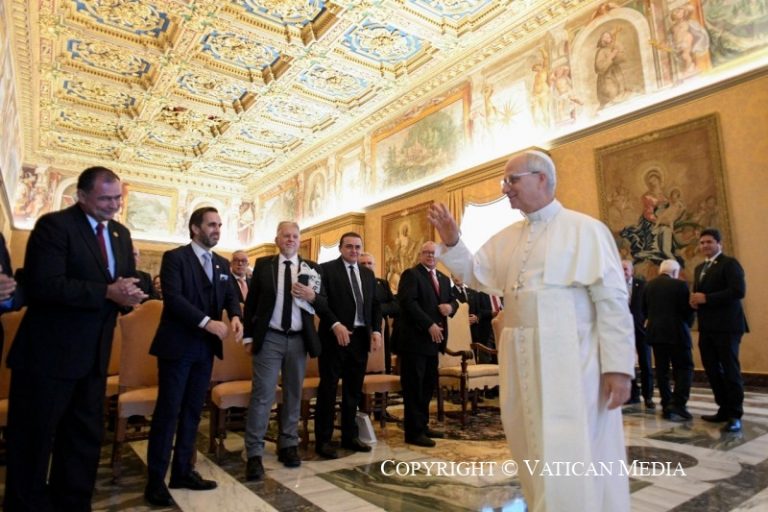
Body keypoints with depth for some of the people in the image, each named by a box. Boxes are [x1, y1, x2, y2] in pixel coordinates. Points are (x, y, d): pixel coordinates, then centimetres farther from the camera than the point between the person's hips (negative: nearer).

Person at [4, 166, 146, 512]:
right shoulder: (54, 225, -12)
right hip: (48, 353, -7)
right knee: (33, 440, 8)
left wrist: (129, 292, -11)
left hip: (93, 355, 7)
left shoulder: (120, 234, 10)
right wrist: (107, 292, -27)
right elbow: (44, 285, -23)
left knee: (85, 438, 17)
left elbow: (128, 279, 13)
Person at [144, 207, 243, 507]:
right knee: (168, 412, 1)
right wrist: (206, 321, -26)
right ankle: (156, 480, 13)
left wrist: (235, 317, -13)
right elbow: (172, 297, -18)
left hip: (205, 348, 6)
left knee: (193, 411, 13)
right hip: (177, 346, -6)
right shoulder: (175, 257, -7)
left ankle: (183, 471, 25)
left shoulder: (222, 264, 12)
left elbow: (230, 296, 10)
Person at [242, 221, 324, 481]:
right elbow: (251, 302, 4)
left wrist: (312, 297, -18)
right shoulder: (263, 264, 4)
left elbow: (324, 303, 4)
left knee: (293, 394, 12)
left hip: (299, 340, 2)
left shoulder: (312, 268, 5)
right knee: (262, 394, -4)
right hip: (269, 338, -2)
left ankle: (288, 445, 26)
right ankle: (254, 454, 5)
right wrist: (249, 336, -1)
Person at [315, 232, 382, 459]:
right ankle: (323, 440, 14)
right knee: (328, 389, 3)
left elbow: (375, 305, 13)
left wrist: (376, 330, -1)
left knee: (354, 389, 14)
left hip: (361, 337, 6)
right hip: (335, 336, -5)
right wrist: (336, 325, -23)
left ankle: (350, 436, 27)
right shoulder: (326, 269, -2)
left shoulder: (368, 274, 15)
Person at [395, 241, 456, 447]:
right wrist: (430, 325, -21)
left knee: (429, 384, 15)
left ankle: (423, 425, 27)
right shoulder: (411, 274, -7)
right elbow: (408, 303, -18)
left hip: (433, 339, 8)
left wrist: (450, 307, -7)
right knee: (414, 386, -2)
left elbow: (453, 300, 18)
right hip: (415, 339, -8)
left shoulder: (444, 279, 18)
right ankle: (413, 431, 6)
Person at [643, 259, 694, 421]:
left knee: (662, 370, 8)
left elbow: (644, 310, 10)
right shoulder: (680, 285, -8)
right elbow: (688, 310, -9)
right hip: (676, 333, -4)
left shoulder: (649, 285, 6)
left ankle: (667, 406, 10)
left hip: (655, 333, 4)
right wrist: (687, 326, 10)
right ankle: (677, 405, -9)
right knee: (684, 368, 4)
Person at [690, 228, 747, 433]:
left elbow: (738, 291, -19)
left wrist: (706, 298, -20)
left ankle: (735, 415, 6)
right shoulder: (700, 268, 19)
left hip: (726, 326, -8)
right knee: (712, 370, 12)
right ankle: (724, 410, 23)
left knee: (730, 370, -2)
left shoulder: (730, 263, -6)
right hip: (707, 327, 8)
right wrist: (694, 301, -2)